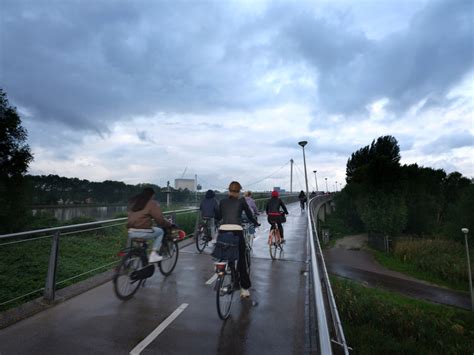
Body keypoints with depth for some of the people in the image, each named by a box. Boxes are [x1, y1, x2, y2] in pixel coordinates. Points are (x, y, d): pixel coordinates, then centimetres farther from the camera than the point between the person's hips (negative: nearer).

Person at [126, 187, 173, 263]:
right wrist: (169, 224, 8)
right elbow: (160, 219, -7)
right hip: (143, 232, -6)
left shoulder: (133, 202, 17)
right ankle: (153, 254, 7)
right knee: (160, 231, 18)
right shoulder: (152, 203, -3)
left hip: (131, 232, 7)